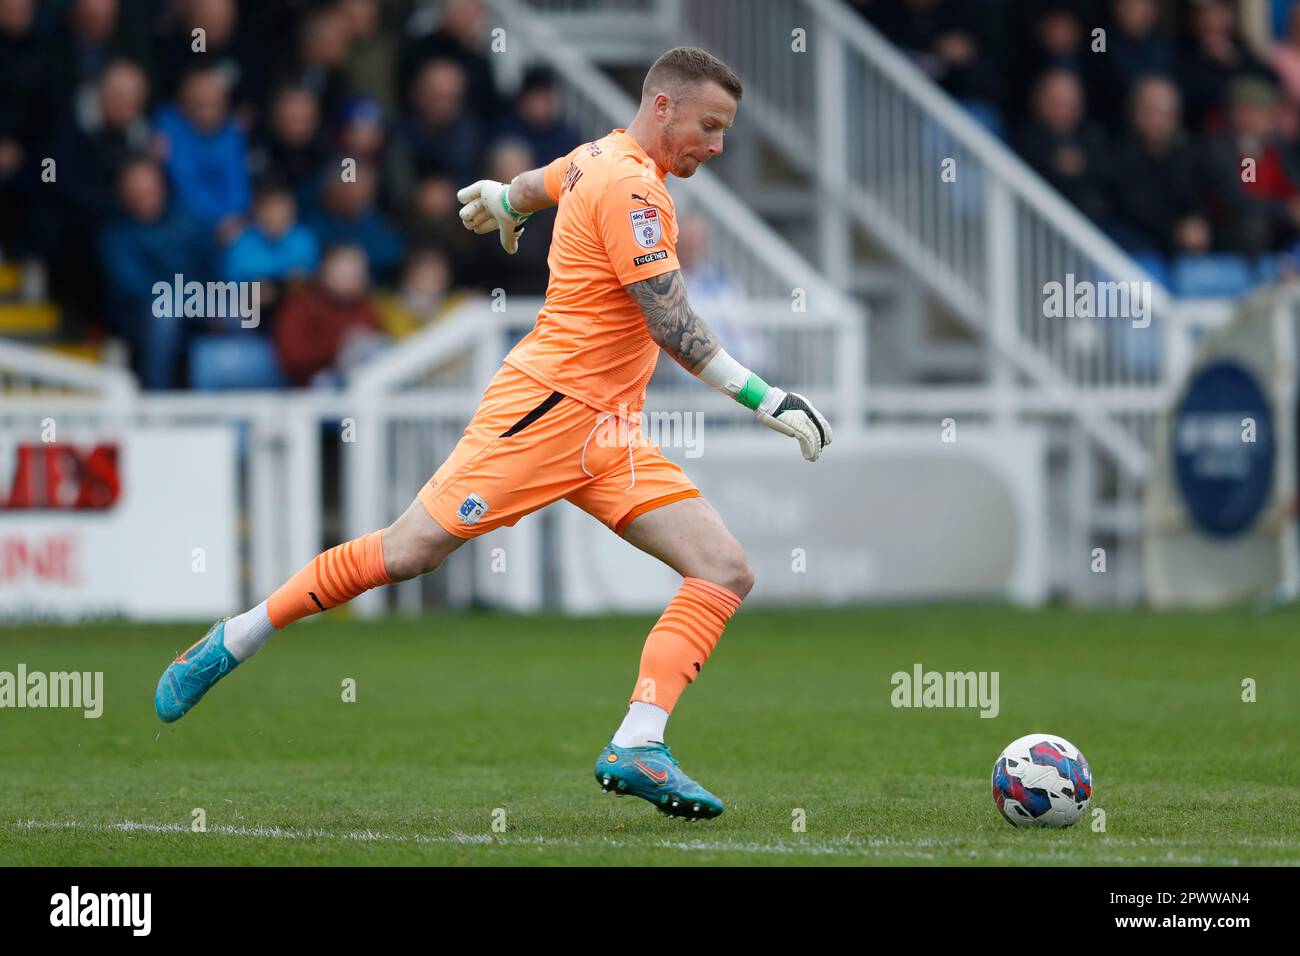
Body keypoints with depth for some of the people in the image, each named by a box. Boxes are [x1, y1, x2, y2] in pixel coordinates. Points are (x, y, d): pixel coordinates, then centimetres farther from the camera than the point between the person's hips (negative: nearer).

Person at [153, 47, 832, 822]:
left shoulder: (605, 162, 14)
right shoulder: (629, 185, -14)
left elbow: (535, 186, 37)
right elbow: (671, 325, -20)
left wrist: (502, 204, 60)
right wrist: (769, 400, -21)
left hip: (607, 437, 9)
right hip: (546, 408, -9)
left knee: (727, 574, -6)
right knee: (407, 553, -9)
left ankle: (637, 747, -17)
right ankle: (231, 644, 9)